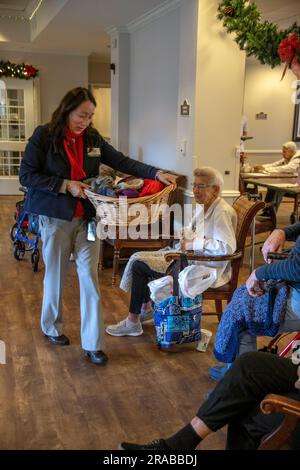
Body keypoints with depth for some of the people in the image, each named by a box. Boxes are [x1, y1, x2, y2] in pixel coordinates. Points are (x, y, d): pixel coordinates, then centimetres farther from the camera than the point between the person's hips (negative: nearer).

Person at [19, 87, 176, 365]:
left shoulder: (93, 139, 4)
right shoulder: (44, 136, -8)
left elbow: (122, 162, 1)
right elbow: (26, 175, -10)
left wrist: (156, 173, -11)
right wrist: (66, 185, -19)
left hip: (87, 218, 3)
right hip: (56, 218, -3)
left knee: (90, 278, 1)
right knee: (55, 275, 11)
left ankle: (93, 344, 8)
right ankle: (51, 327, 36)